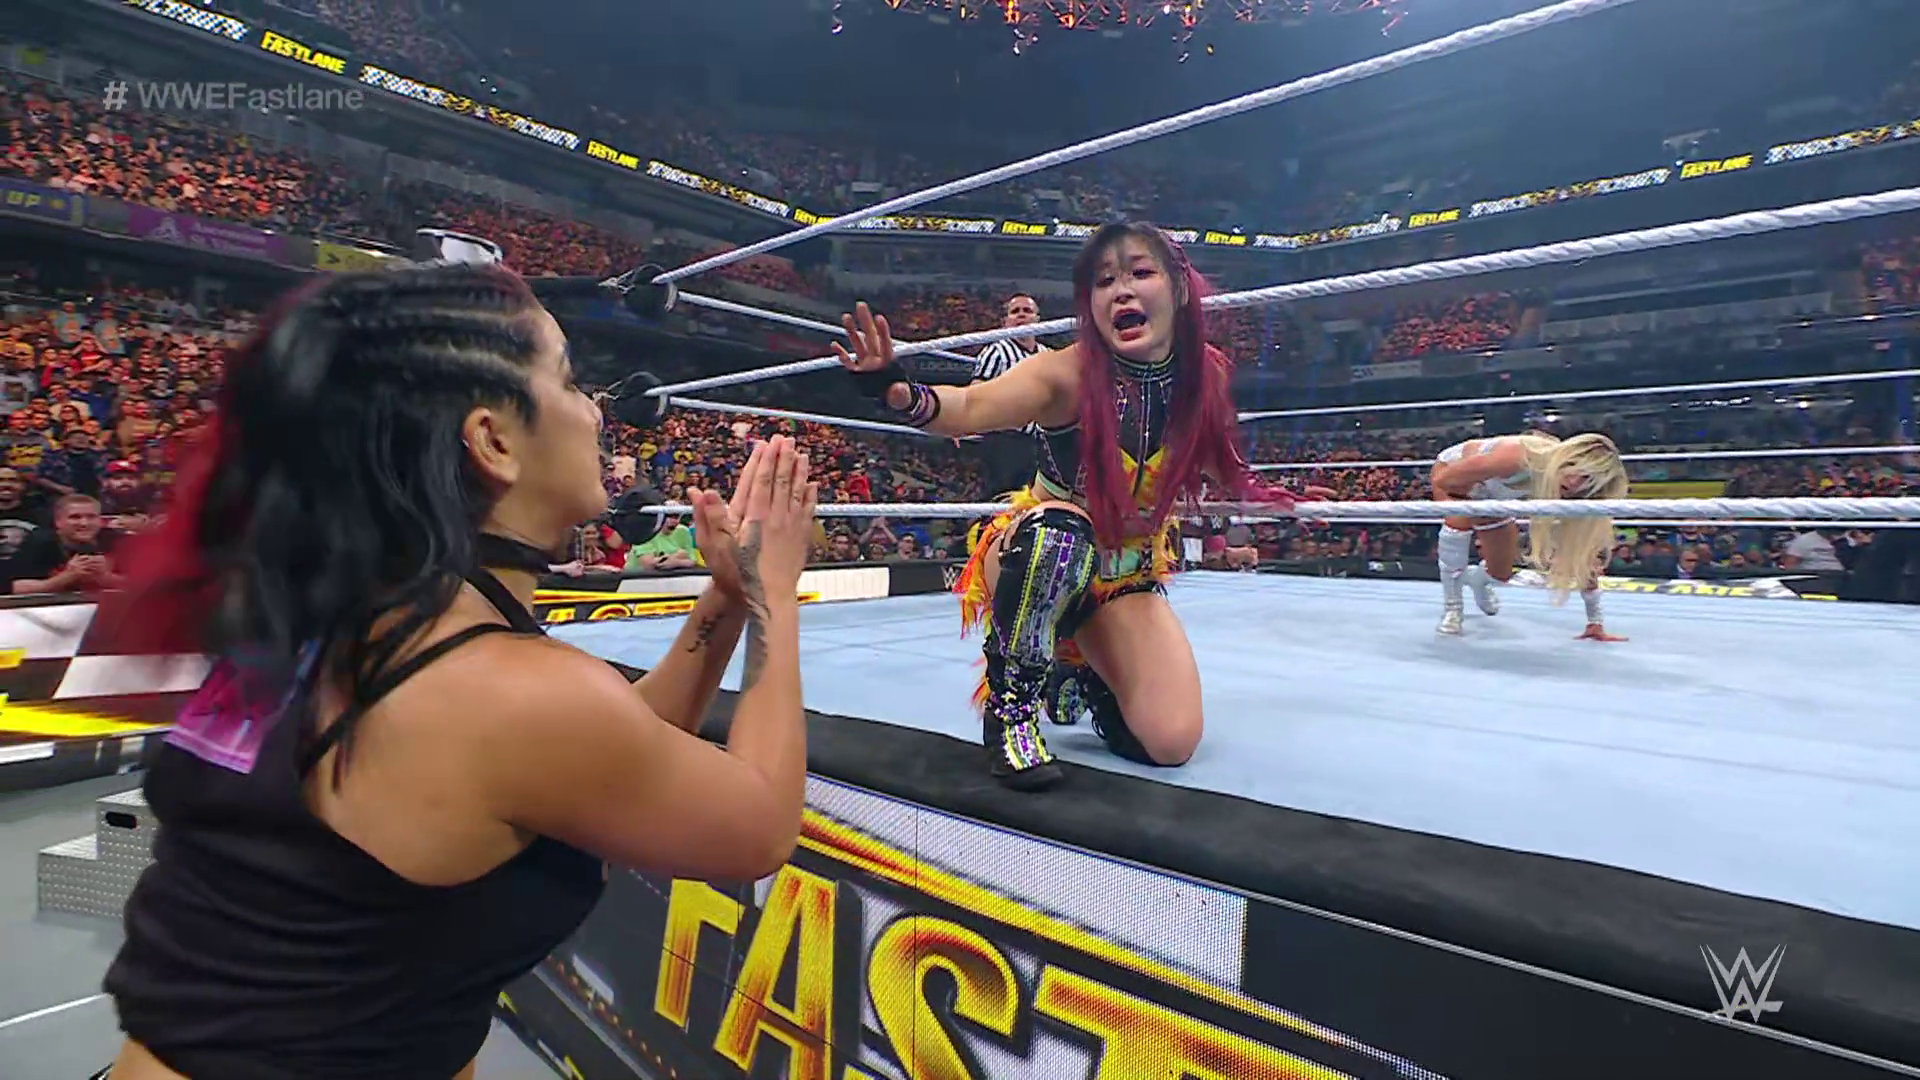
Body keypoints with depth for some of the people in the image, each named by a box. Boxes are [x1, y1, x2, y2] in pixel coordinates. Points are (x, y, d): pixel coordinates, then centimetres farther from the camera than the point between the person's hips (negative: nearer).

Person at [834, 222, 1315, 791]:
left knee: (1172, 743, -10)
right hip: (1040, 559, -4)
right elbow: (971, 408, -40)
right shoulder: (1071, 372, -24)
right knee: (1060, 530, -42)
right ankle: (1010, 701, -19)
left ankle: (1081, 677, 23)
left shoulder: (1205, 374, -11)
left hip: (1128, 575, 4)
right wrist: (901, 392, -58)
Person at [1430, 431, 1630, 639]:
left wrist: (1595, 623, -22)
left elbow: (1586, 558, -21)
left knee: (1501, 574, 9)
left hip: (1491, 493, 5)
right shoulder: (1518, 458, -45)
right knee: (1461, 519, -38)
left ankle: (1475, 578, 50)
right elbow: (1442, 480, -37)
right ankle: (1452, 608, -18)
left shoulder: (1571, 496, -28)